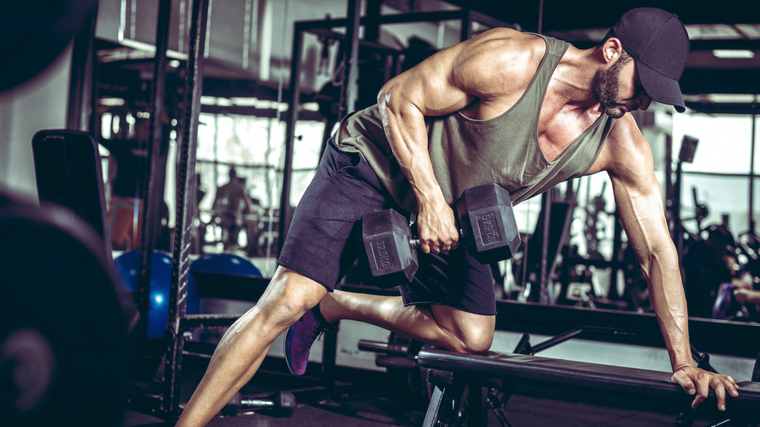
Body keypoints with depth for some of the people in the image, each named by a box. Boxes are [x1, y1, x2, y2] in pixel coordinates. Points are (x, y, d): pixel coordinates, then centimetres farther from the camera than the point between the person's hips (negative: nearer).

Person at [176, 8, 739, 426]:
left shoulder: (622, 146, -14)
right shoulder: (511, 63, -30)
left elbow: (657, 248, -10)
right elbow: (400, 98, -21)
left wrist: (683, 362, -14)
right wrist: (429, 198, -27)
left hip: (455, 209, 7)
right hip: (379, 162, -6)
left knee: (472, 339, 5)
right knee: (288, 300, -15)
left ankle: (334, 307, 18)